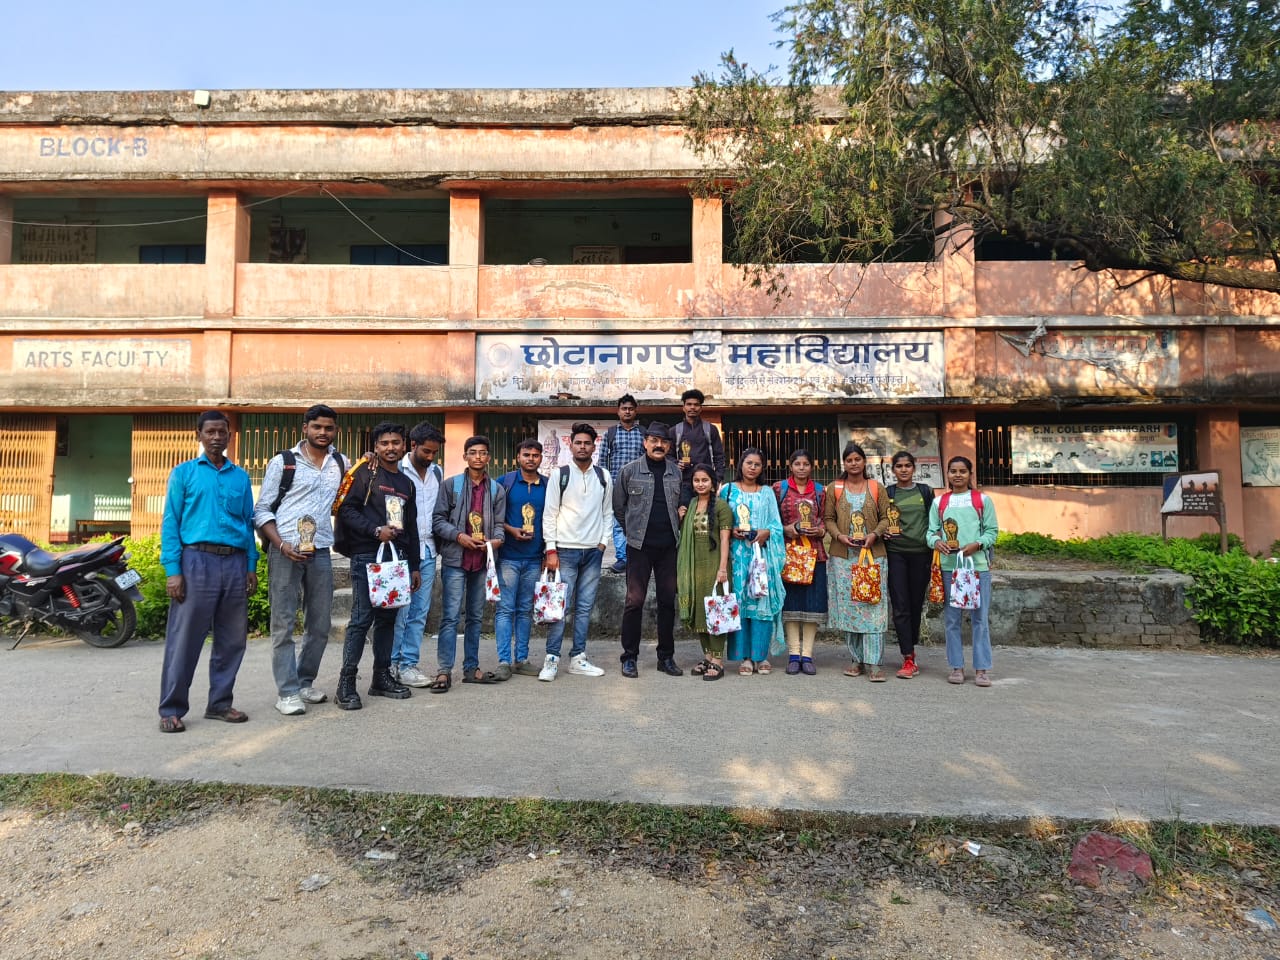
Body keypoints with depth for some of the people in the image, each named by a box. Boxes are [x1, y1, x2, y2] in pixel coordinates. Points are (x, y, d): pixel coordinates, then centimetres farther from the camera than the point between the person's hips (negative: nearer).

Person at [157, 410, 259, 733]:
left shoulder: (241, 477, 15)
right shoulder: (184, 473, 6)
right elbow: (170, 523, 0)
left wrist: (251, 566, 7)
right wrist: (173, 570, -9)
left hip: (235, 563, 4)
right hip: (198, 560, -3)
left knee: (232, 639, 7)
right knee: (184, 639, -1)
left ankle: (220, 703, 18)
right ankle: (171, 709, 9)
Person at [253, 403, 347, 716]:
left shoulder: (341, 464, 11)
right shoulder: (282, 462, 1)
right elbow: (261, 510, 0)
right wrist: (281, 544, -14)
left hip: (321, 553, 4)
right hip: (285, 552, -4)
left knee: (320, 624, 9)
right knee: (284, 623, -1)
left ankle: (305, 682, 25)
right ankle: (287, 692, 6)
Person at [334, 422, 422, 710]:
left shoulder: (406, 483, 19)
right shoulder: (365, 475, 1)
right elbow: (347, 509, -9)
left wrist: (414, 565, 18)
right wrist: (376, 530, -18)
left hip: (398, 557, 6)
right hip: (367, 556, -6)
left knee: (388, 618, 10)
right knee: (361, 619, -7)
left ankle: (381, 677, 19)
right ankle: (346, 683, 0)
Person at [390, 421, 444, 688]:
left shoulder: (437, 472, 12)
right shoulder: (397, 471, -5)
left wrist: (438, 541, 12)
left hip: (427, 551, 5)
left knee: (420, 611, 7)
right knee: (400, 610, -2)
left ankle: (409, 663, 15)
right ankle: (395, 664, 9)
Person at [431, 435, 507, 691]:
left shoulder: (497, 490, 11)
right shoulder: (450, 484, 1)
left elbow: (498, 523, 9)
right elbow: (437, 519, -2)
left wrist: (497, 539, -12)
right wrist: (458, 536, -16)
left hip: (482, 560, 4)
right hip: (455, 559, -4)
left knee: (475, 616, 12)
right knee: (450, 617, -7)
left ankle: (471, 668, 21)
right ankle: (444, 672, -2)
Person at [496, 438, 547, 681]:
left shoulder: (548, 486, 7)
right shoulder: (504, 482, 1)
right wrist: (511, 530, -12)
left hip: (534, 558, 3)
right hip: (508, 556, -3)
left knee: (525, 609, 9)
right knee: (505, 608, -3)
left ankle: (522, 659, 17)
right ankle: (503, 661, 0)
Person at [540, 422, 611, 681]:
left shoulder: (604, 476, 7)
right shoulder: (560, 474, -2)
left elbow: (607, 513, 12)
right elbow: (549, 514, -4)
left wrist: (602, 543, 3)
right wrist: (551, 550, -8)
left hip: (593, 551, 3)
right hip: (565, 550, -3)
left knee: (585, 607, 7)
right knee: (560, 606, -5)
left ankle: (578, 659, 15)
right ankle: (551, 660, 4)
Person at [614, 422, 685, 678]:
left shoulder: (677, 472, 7)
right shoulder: (630, 470, -1)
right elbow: (618, 506, 6)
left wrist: (675, 525, 10)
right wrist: (633, 529, 7)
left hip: (669, 545, 3)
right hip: (639, 546, -3)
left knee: (668, 601, 8)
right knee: (634, 601, -1)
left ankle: (666, 657, 19)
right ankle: (629, 657, 10)